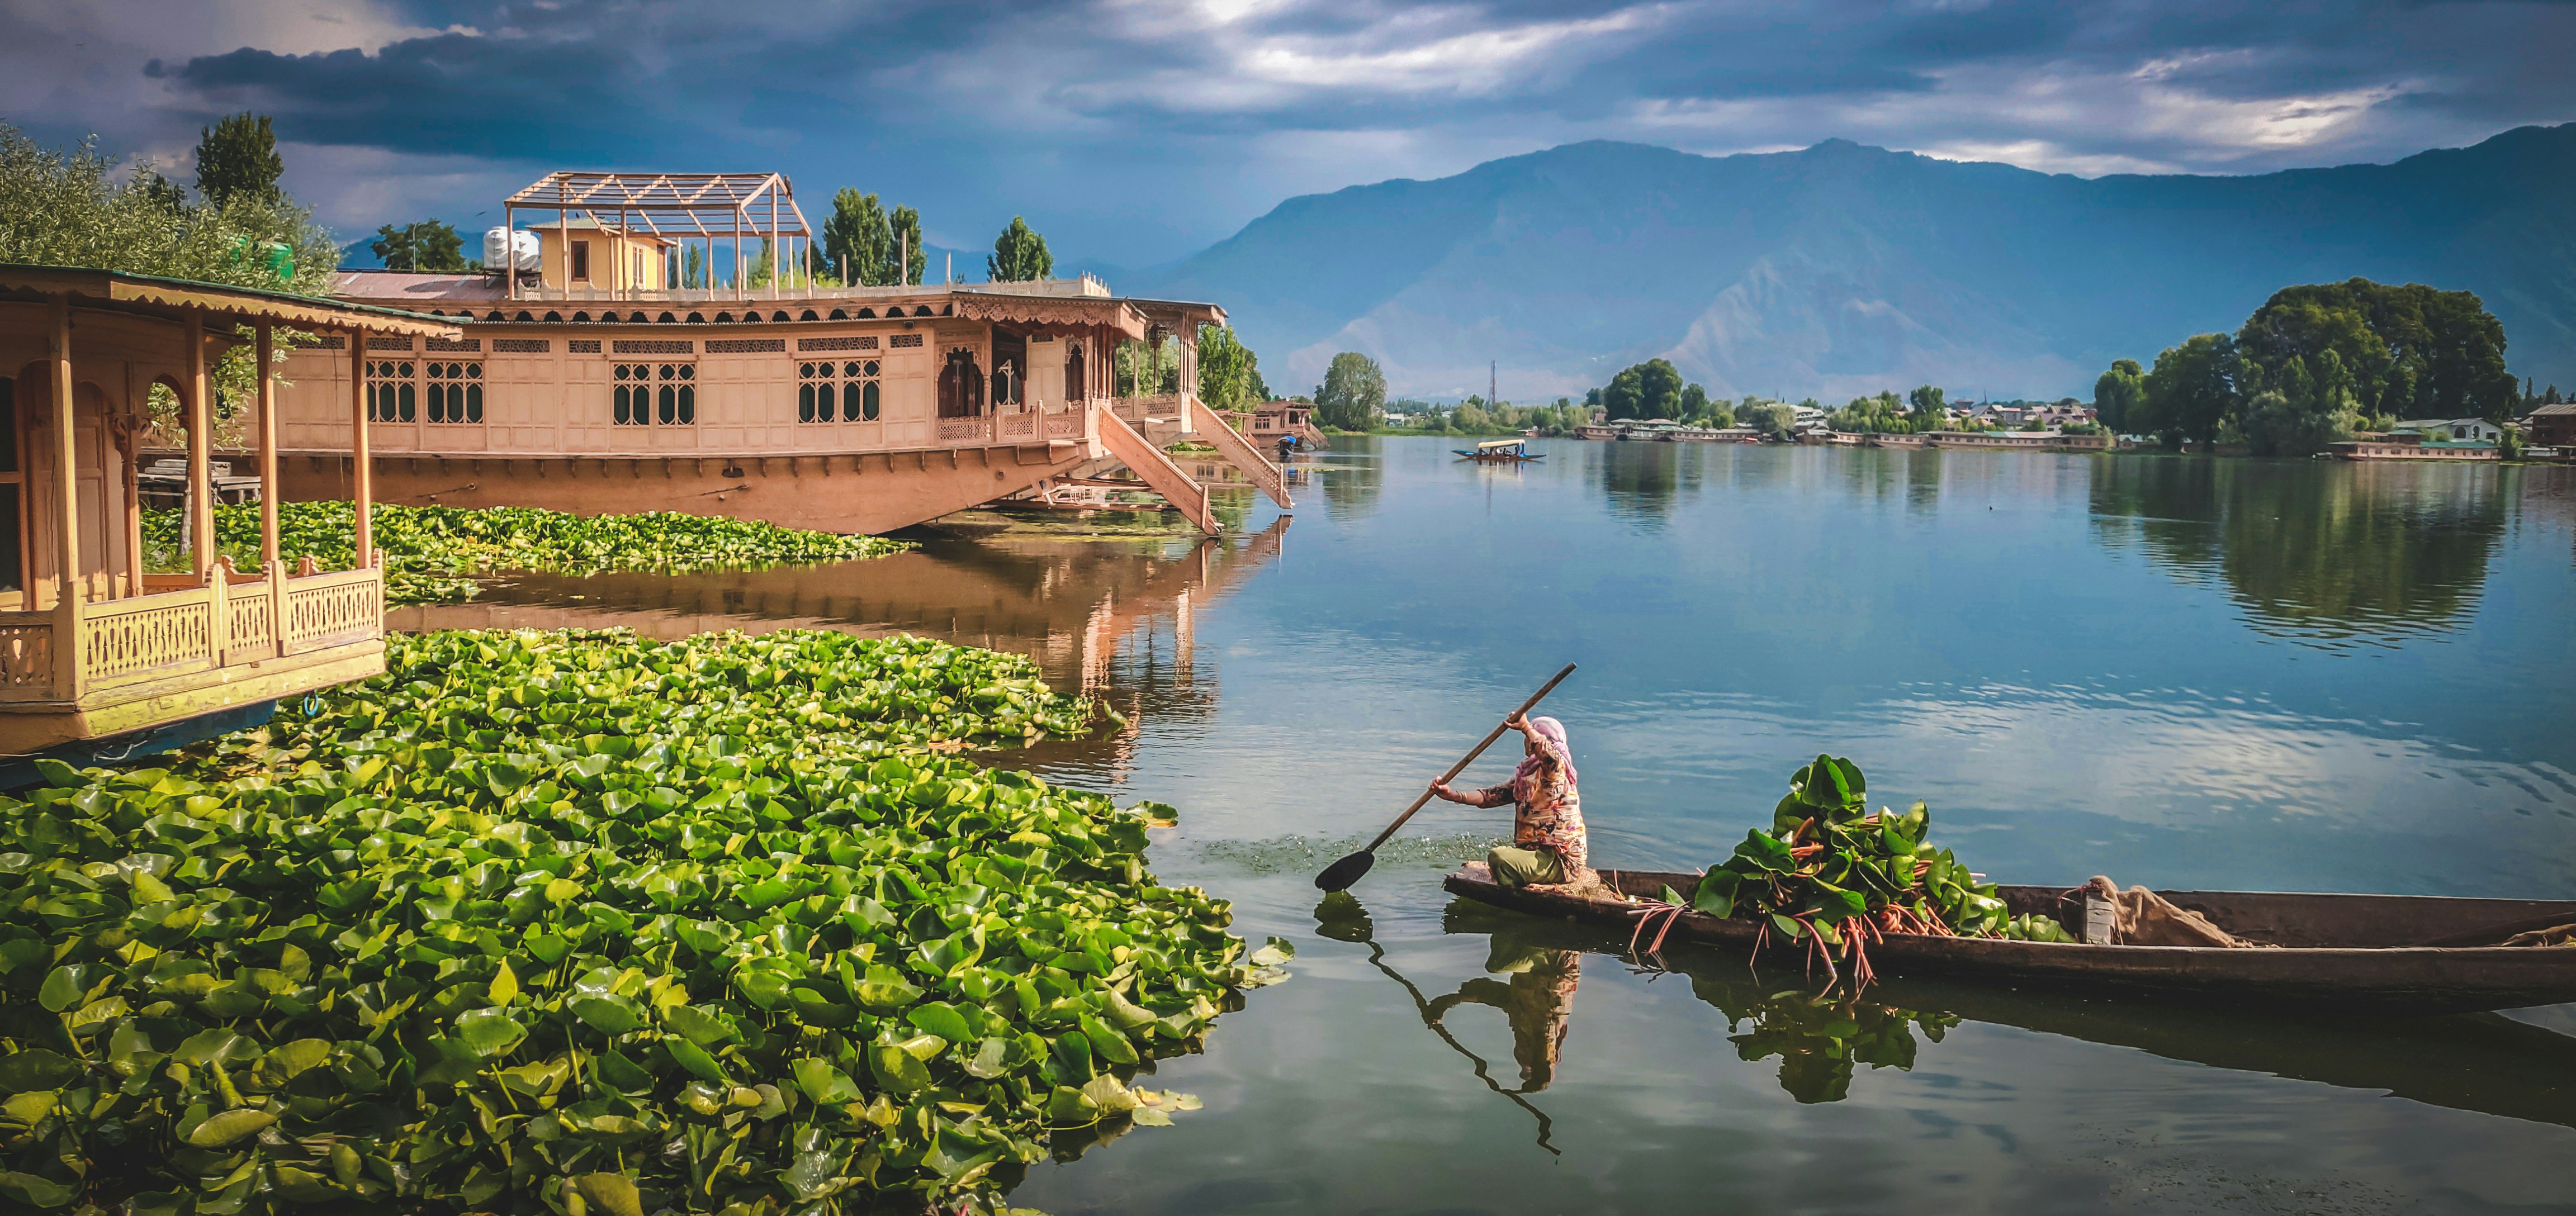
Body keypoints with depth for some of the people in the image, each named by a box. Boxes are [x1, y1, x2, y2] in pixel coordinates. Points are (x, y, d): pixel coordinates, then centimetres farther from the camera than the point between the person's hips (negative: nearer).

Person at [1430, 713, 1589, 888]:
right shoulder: (1525, 775, 15)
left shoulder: (1558, 769, -11)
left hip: (1562, 860, -10)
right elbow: (1493, 796, 11)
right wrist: (1452, 795, 0)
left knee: (1499, 858, -26)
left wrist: (1525, 726, -19)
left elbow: (1548, 752, -35)